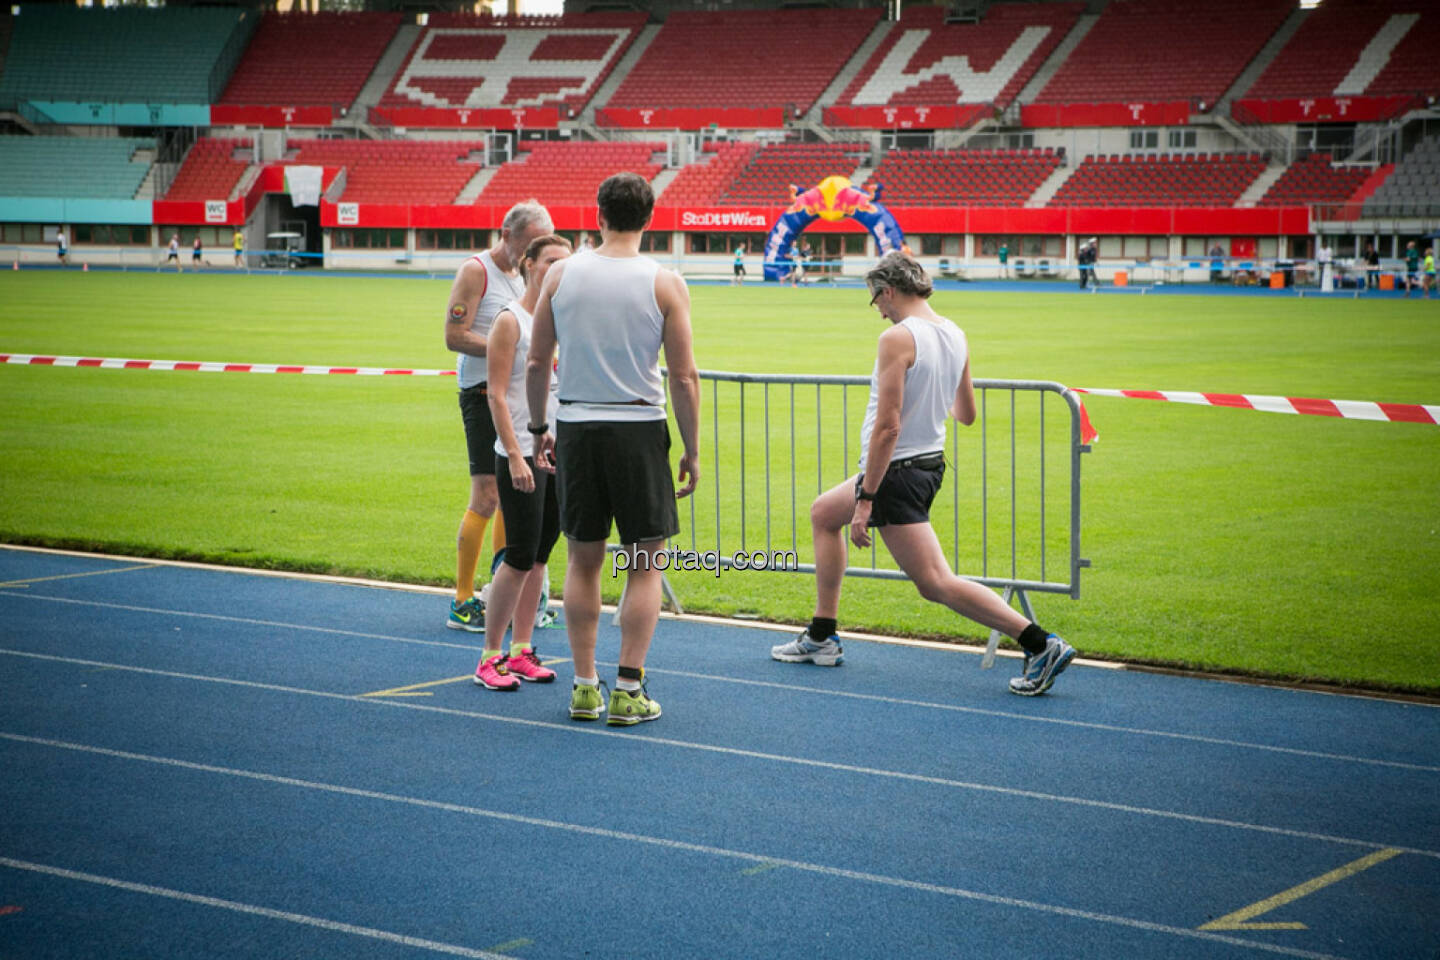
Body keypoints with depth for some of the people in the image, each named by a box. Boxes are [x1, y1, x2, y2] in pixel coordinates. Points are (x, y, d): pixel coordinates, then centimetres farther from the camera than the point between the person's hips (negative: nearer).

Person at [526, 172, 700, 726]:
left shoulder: (561, 274, 1)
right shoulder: (664, 284, -6)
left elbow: (537, 362, 4)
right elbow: (684, 378, -7)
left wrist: (538, 428, 16)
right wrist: (692, 452, 1)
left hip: (576, 429, 3)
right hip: (639, 431, -2)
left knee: (583, 560, 13)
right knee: (645, 564, 6)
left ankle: (585, 687, 14)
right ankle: (628, 691, 2)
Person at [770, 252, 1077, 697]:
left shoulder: (898, 338, -19)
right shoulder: (955, 335, 5)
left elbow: (888, 427, -24)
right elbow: (966, 414, 16)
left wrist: (864, 501, -21)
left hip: (896, 472, -10)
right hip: (931, 462, 10)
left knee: (936, 583, -8)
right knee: (822, 514, 26)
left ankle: (1041, 645, -14)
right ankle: (822, 638, 29)